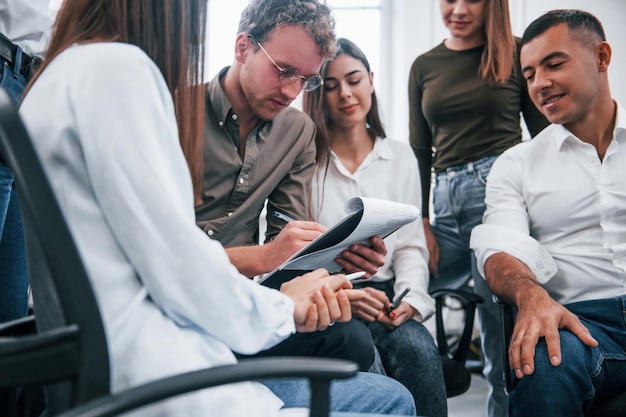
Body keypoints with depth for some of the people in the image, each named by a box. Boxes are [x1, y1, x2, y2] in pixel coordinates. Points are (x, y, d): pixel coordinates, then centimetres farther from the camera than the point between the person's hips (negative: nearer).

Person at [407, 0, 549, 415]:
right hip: (445, 198, 5)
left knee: (502, 322, -3)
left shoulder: (516, 53, 5)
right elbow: (419, 151, 14)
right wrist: (422, 222, 7)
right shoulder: (424, 66, 15)